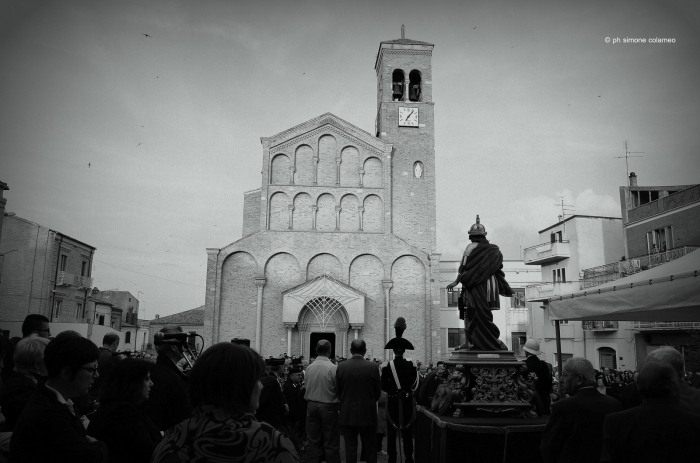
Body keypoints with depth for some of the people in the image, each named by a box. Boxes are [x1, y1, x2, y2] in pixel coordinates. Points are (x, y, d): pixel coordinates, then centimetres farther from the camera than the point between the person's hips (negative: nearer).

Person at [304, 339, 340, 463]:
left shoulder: (309, 367, -4)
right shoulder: (333, 368, -17)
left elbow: (307, 387, 1)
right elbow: (339, 390, -12)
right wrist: (339, 407, 2)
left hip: (311, 405, 4)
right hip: (328, 406, -4)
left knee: (313, 440, 15)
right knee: (331, 442, 6)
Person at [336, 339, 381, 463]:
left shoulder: (341, 366, -7)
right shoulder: (372, 367, -10)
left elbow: (337, 390, -1)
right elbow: (378, 392, -2)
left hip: (347, 414, 1)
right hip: (368, 414, -1)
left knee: (350, 448, 10)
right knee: (370, 449, 12)